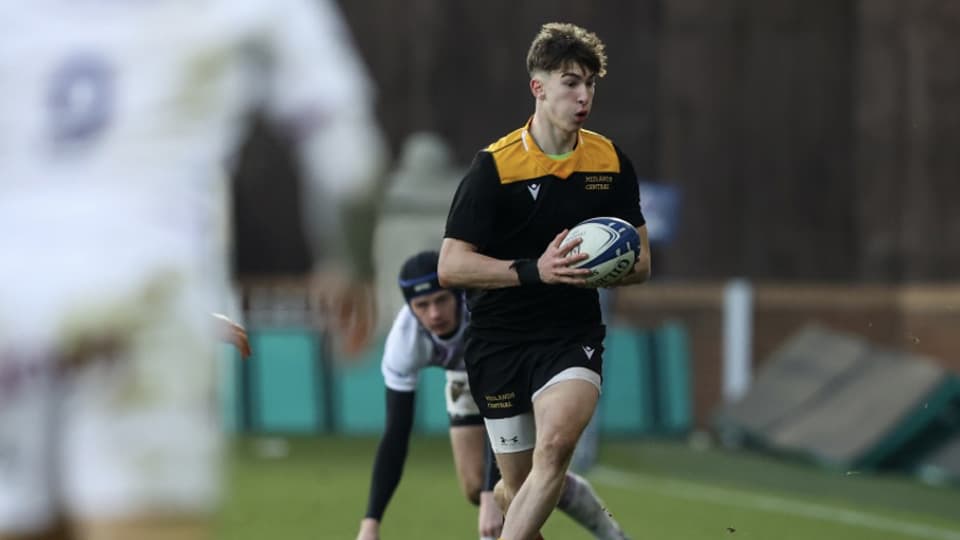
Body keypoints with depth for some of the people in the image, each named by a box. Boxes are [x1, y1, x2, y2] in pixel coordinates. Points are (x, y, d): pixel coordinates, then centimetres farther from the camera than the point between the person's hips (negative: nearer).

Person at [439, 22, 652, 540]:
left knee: (555, 443, -27)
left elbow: (640, 262, 10)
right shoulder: (494, 167, -9)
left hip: (573, 336, 1)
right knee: (521, 486, 4)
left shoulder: (611, 163, 3)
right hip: (499, 341, -1)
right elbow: (451, 266, -13)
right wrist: (535, 270, -24)